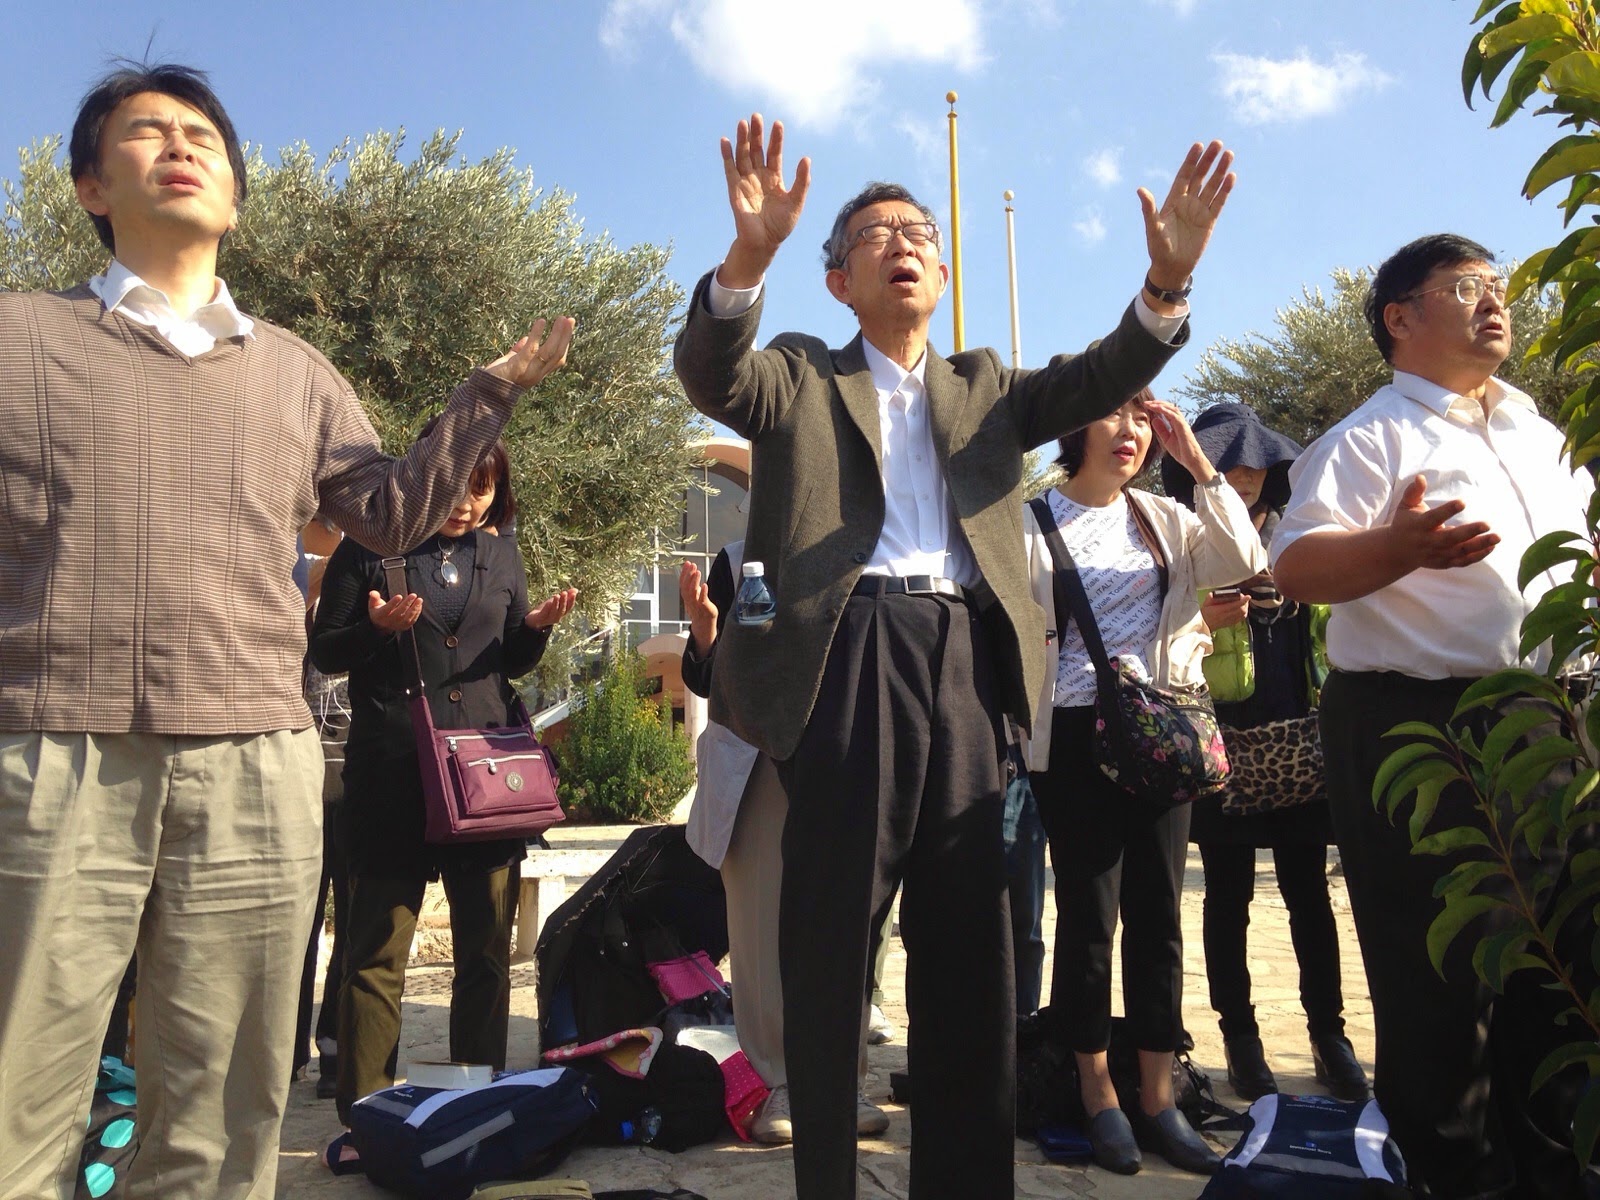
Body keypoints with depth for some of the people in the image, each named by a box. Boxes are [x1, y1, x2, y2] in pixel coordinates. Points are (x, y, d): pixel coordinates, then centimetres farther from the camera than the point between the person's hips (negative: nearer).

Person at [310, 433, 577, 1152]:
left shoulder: (500, 555, 14)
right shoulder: (372, 547, 3)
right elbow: (323, 653, 4)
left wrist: (536, 627, -2)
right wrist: (375, 628, -15)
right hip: (393, 770, -3)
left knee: (487, 946, 7)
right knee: (377, 950, 0)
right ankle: (363, 1115, 12)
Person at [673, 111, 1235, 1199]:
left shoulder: (984, 388, 23)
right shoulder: (800, 379, 14)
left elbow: (1100, 380, 9)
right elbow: (715, 376, -6)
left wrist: (1168, 281, -9)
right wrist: (750, 254, -24)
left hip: (966, 663, 3)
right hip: (847, 661, -3)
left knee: (971, 947, 8)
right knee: (831, 942, 2)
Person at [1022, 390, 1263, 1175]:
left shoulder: (1164, 520, 12)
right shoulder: (1032, 522, -1)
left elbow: (1245, 563, -2)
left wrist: (1198, 462, -3)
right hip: (1075, 735, -4)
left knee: (1158, 914, 6)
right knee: (1088, 915, 1)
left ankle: (1157, 1099, 16)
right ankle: (1098, 1097, 16)